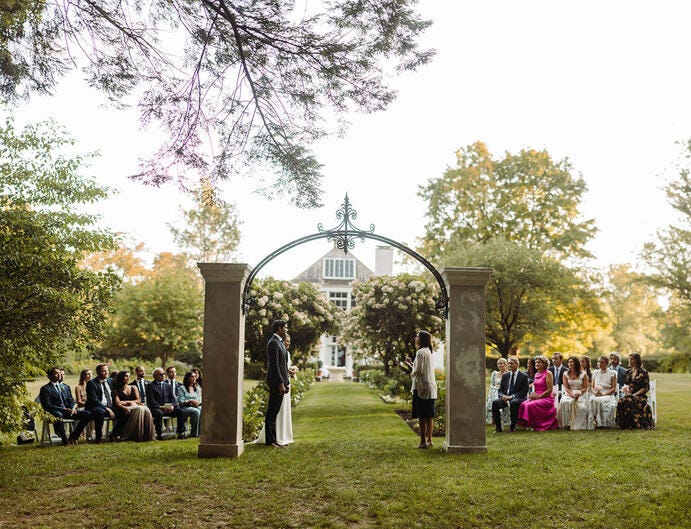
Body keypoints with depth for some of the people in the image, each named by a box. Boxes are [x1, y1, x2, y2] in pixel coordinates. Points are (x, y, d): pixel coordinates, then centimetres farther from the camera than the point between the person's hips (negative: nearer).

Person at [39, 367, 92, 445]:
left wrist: (73, 408, -9)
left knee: (87, 414, -16)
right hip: (56, 412, -6)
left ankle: (73, 438, -7)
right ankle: (65, 440, -26)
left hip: (68, 410, 6)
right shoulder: (45, 389, 2)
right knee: (58, 415, -42)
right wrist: (63, 409, -19)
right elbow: (47, 406, -9)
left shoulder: (66, 387, 22)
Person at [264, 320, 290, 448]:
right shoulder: (273, 343, -14)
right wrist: (280, 383, -20)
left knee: (275, 412, 12)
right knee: (272, 412, -4)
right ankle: (269, 440, 0)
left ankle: (273, 439, 17)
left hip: (281, 382, 10)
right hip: (276, 382, -10)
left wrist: (286, 382, 17)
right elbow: (274, 365, -19)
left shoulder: (280, 342, 18)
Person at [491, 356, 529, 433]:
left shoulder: (523, 376, 2)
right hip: (505, 398, 4)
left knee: (513, 402, -39)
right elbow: (500, 390, 16)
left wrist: (511, 396, -18)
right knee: (495, 402, -26)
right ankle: (498, 427, -20)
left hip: (517, 398, -4)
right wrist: (502, 395, -9)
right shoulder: (505, 376, 17)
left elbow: (524, 392, -6)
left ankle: (512, 427, -27)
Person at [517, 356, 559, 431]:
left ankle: (536, 425, -16)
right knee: (523, 404, -22)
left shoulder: (548, 374, -4)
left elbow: (549, 390, -10)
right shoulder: (536, 374, 17)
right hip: (536, 397, 6)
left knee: (531, 405, -31)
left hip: (546, 398, -6)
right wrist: (533, 395, 1)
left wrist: (538, 396, -14)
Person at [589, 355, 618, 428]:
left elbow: (613, 389, 1)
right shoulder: (595, 373, 20)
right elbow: (592, 386, 17)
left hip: (608, 395, -2)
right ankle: (596, 421, -33)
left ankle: (605, 423, -29)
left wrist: (603, 394, -14)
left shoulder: (612, 373, 9)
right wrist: (594, 392, -7)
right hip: (596, 395, 2)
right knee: (593, 400, -34)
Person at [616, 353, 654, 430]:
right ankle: (626, 424, -25)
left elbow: (646, 388, -4)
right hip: (629, 395, 4)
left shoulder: (643, 373, 1)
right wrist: (625, 390, 1)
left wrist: (635, 394, -14)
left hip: (640, 395, -4)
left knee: (630, 401, -39)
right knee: (621, 401, -32)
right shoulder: (628, 371, 18)